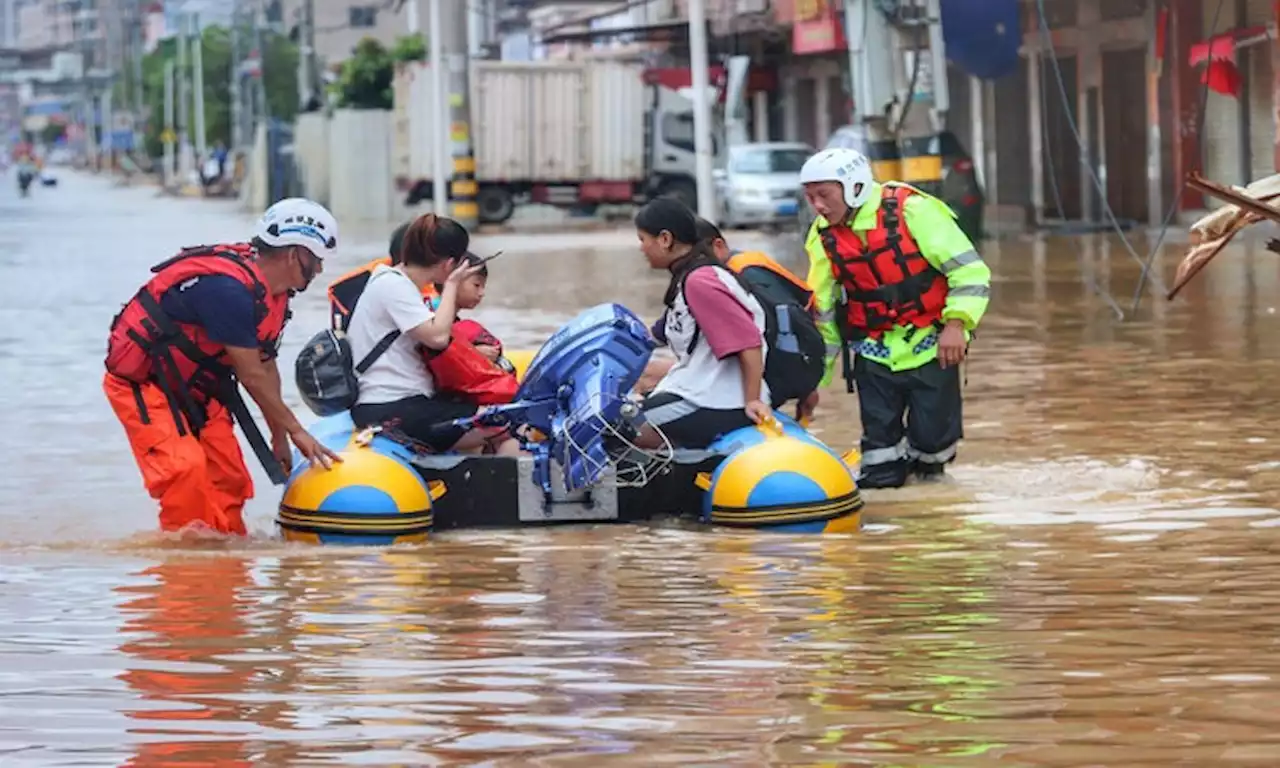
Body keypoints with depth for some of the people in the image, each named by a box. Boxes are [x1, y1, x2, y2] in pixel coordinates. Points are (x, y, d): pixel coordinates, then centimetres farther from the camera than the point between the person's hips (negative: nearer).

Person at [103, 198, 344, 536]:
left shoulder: (272, 291, 1)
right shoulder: (229, 288, -30)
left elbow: (266, 366, 10)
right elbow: (251, 375, -25)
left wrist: (279, 438, 12)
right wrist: (295, 431, -17)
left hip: (193, 387, 10)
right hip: (141, 383, -10)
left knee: (228, 477, 4)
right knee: (184, 468, -24)